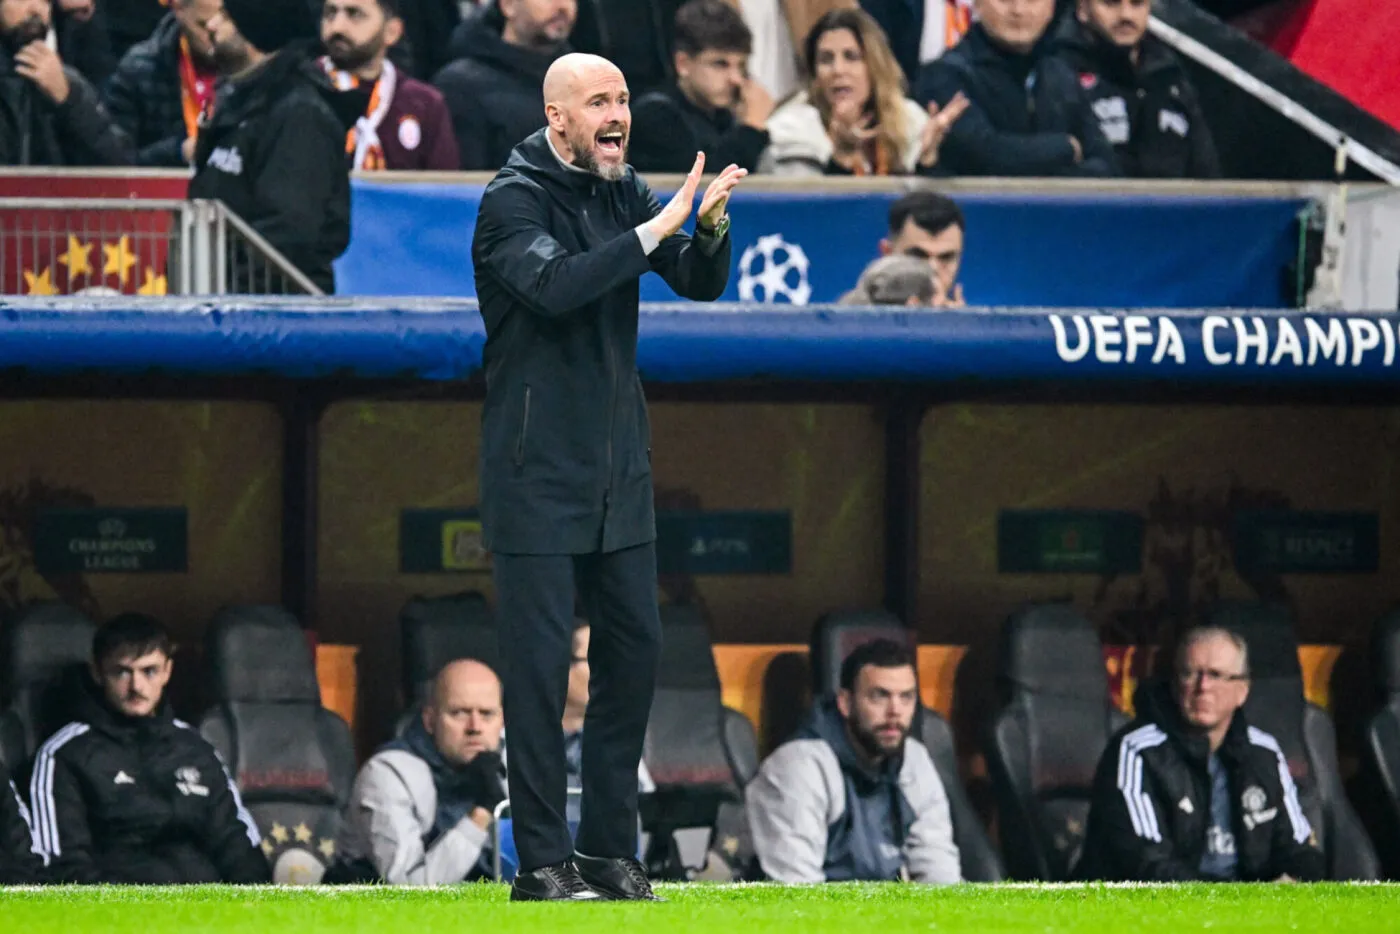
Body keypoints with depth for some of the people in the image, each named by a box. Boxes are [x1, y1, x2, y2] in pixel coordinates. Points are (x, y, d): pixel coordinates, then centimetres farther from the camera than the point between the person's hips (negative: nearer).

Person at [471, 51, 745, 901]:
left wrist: (710, 226, -15)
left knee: (635, 647, 8)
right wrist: (655, 231, -28)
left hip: (620, 471, 7)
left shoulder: (625, 193, 9)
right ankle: (543, 860, -2)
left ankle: (611, 848, 16)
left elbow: (701, 284, 5)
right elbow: (554, 284, -28)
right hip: (538, 472, -7)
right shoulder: (513, 201, -11)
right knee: (541, 662, -5)